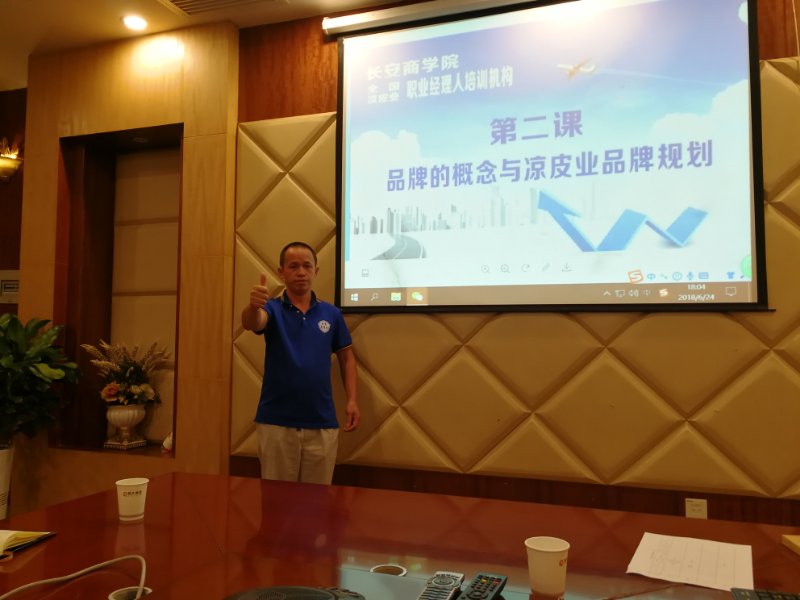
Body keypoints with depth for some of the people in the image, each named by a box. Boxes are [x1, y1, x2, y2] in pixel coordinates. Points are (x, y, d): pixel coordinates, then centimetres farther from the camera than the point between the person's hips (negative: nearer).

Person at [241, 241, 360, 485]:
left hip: (322, 424, 2)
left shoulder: (331, 313, 4)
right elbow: (251, 323, -25)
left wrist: (352, 400, -1)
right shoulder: (272, 309, -3)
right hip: (276, 423, -1)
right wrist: (253, 306, -48)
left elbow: (346, 357, 10)